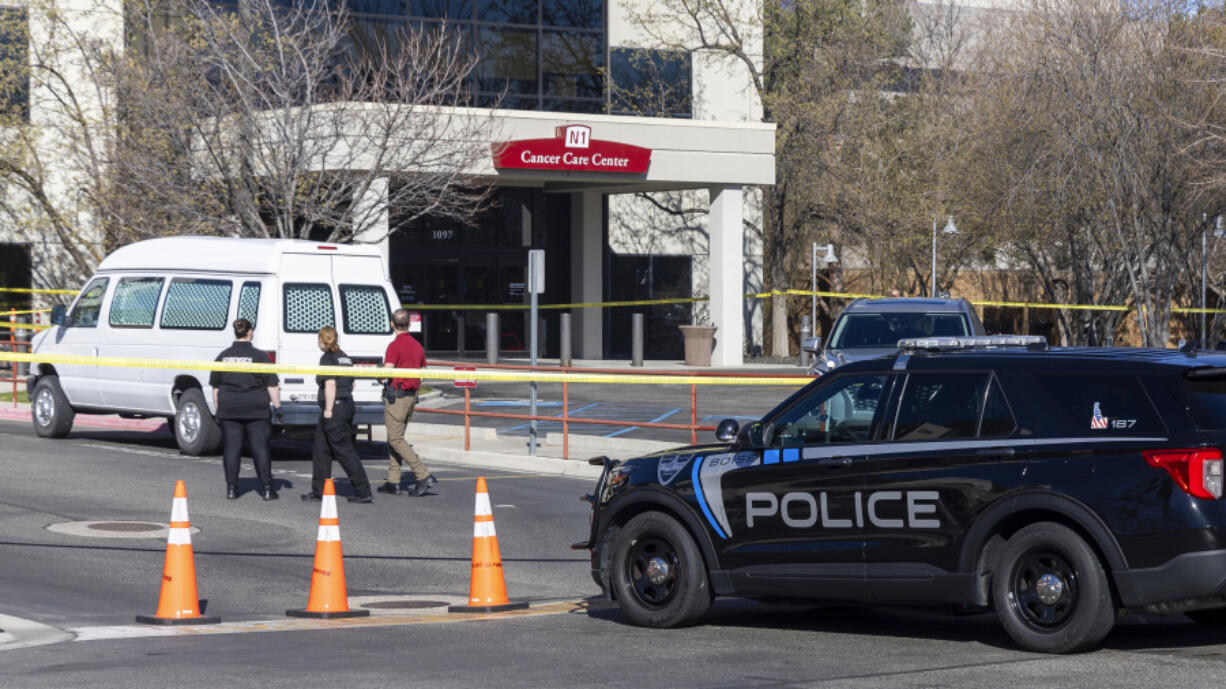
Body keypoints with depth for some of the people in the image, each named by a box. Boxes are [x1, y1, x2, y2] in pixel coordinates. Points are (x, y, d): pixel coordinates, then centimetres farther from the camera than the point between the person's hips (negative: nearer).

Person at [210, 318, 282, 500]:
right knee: (260, 448, 2)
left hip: (229, 410, 2)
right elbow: (272, 385, -7)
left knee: (231, 448, 5)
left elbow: (215, 386, 11)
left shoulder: (223, 356, 5)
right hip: (256, 410, -2)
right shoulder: (259, 356, -6)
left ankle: (231, 489, 4)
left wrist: (218, 409, 20)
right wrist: (277, 406, 0)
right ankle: (267, 488, 1)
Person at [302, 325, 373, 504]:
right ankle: (319, 491, 19)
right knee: (320, 450, 16)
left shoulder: (328, 358, -11)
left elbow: (330, 384, -19)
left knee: (345, 451, -7)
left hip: (335, 408, -9)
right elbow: (350, 385, 19)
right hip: (347, 405, 9)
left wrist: (328, 410, -18)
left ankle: (363, 492, -9)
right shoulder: (345, 358, 15)